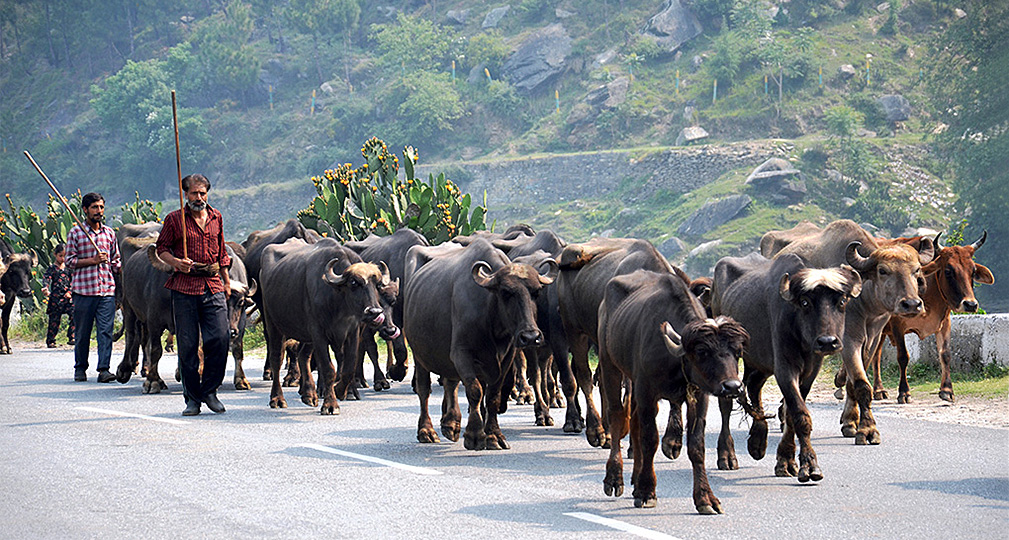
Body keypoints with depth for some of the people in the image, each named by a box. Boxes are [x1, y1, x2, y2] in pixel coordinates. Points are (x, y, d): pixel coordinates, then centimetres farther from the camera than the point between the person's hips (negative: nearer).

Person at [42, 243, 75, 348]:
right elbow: (47, 279, -10)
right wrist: (46, 289, -30)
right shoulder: (52, 268, 2)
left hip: (68, 297, 3)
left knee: (74, 315, -14)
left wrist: (70, 292, -2)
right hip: (56, 298, -3)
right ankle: (50, 340, 13)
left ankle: (71, 337, -7)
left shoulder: (68, 267, 13)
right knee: (54, 320, 1)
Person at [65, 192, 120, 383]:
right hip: (83, 289, -2)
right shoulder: (76, 233, 3)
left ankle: (103, 369, -9)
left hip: (107, 289, 2)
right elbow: (70, 260, 0)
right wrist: (93, 261, -11)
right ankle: (80, 368, 19)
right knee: (82, 332, 5)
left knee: (105, 331, -7)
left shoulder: (109, 233, 14)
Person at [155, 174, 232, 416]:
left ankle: (210, 391, 8)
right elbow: (162, 248, 8)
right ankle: (192, 398, 8)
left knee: (219, 339, -8)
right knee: (187, 344, -1)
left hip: (213, 287, 2)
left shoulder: (216, 218, 13)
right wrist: (176, 262, -12)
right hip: (184, 288, -2)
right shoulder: (174, 219, 3)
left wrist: (226, 280, 23)